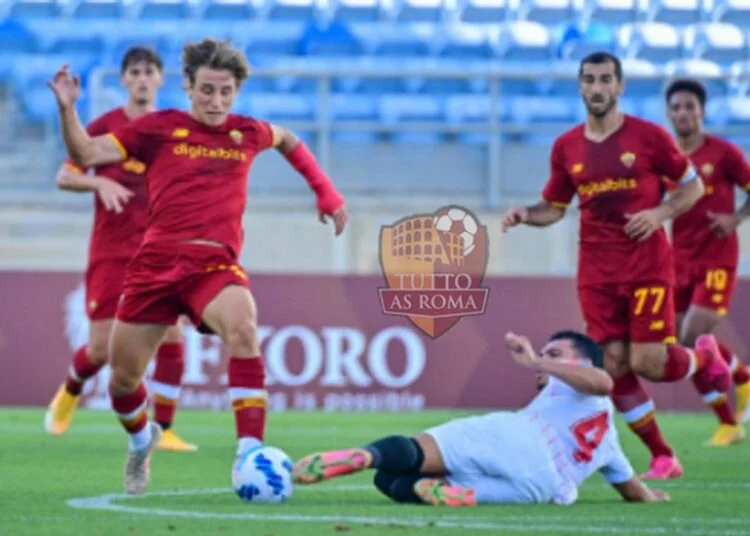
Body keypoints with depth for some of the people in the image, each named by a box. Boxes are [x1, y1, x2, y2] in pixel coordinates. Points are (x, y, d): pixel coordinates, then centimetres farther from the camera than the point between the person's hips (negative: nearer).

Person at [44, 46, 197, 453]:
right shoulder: (105, 126, -2)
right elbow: (64, 177, -2)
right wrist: (99, 182, -19)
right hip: (111, 250, -2)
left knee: (171, 335, -13)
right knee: (102, 346, -2)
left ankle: (163, 430, -4)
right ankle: (70, 390, 32)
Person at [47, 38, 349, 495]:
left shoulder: (247, 134, 11)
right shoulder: (160, 128, 4)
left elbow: (288, 141, 34)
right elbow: (86, 154, -2)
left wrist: (326, 192, 28)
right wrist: (67, 109, -17)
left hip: (216, 265, -1)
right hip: (155, 263, 1)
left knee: (243, 327, -34)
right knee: (124, 378, 6)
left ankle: (250, 453, -36)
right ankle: (141, 440, 43)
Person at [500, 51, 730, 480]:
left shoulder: (648, 136, -4)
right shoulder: (566, 148, 6)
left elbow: (693, 186, 3)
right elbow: (554, 206, 16)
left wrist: (660, 213, -15)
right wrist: (526, 216, -5)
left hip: (647, 263, -4)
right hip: (597, 271, 4)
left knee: (648, 362, -12)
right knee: (615, 367, -3)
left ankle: (705, 356, 23)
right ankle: (663, 458, 10)